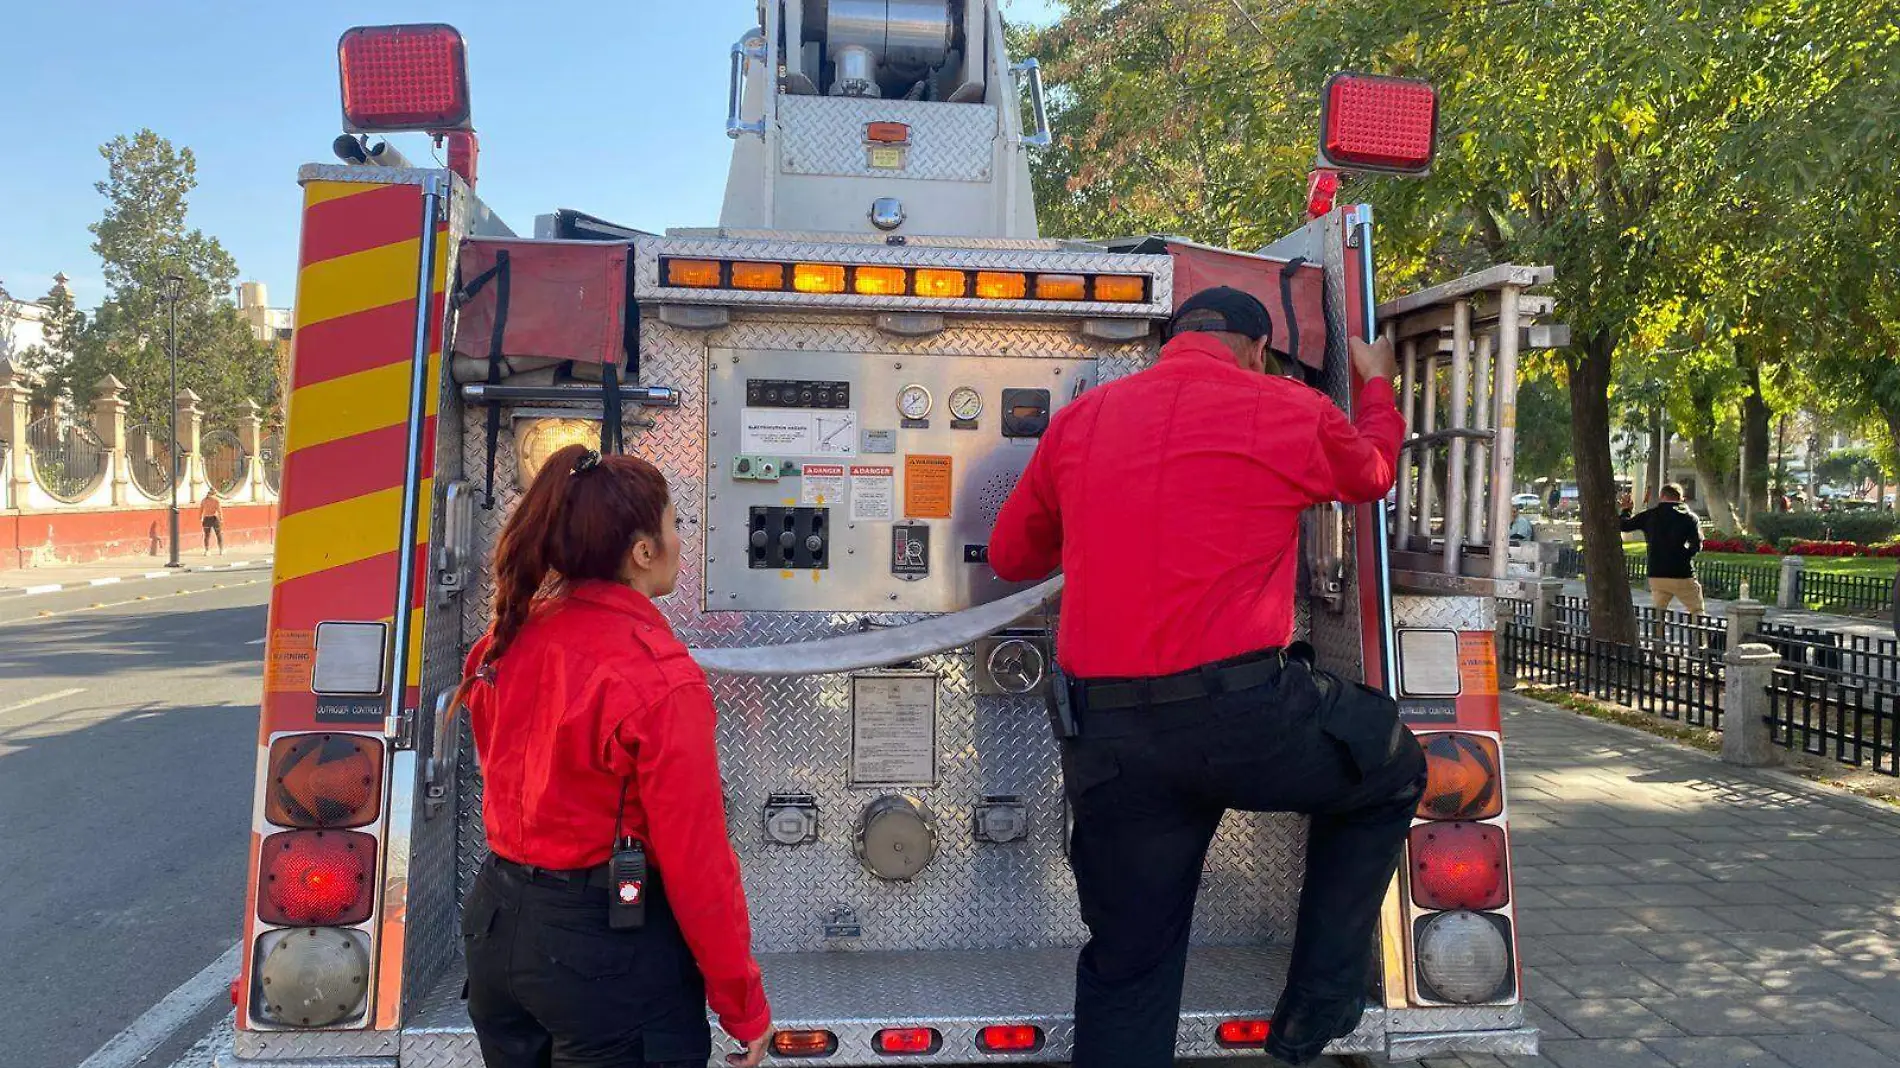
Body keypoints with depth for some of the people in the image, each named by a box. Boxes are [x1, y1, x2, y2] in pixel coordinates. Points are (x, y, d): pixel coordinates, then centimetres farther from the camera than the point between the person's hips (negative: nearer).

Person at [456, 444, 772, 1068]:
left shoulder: (511, 636, -2)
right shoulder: (662, 681, -23)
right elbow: (697, 860, -19)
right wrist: (746, 1011, -10)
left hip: (496, 922, 7)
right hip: (607, 947, -7)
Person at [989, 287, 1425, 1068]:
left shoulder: (1081, 419, 12)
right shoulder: (1292, 411, 4)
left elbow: (1010, 555, 22)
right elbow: (1373, 473, 27)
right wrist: (1377, 385, 45)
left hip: (1104, 739, 4)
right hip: (1239, 712, -3)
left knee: (1128, 967, 15)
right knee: (1389, 772, 26)